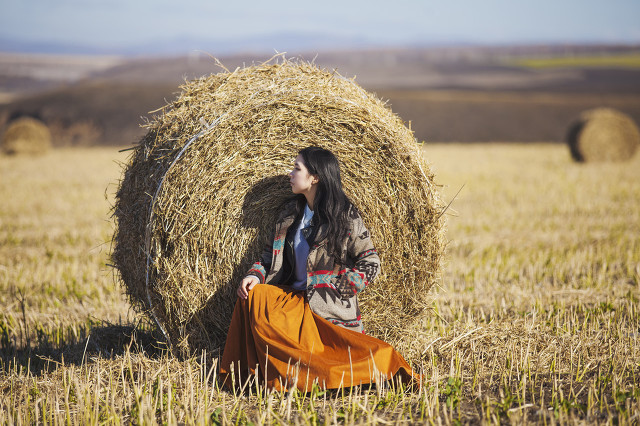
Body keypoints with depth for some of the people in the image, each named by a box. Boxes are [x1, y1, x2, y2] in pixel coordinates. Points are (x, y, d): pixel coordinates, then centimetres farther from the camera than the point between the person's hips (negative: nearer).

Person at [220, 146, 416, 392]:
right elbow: (272, 254, 17)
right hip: (293, 298, 5)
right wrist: (256, 275, -3)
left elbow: (370, 263, -5)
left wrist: (337, 289, -13)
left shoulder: (345, 215, -5)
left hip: (330, 311, -5)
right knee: (252, 296, -23)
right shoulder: (291, 213, 13)